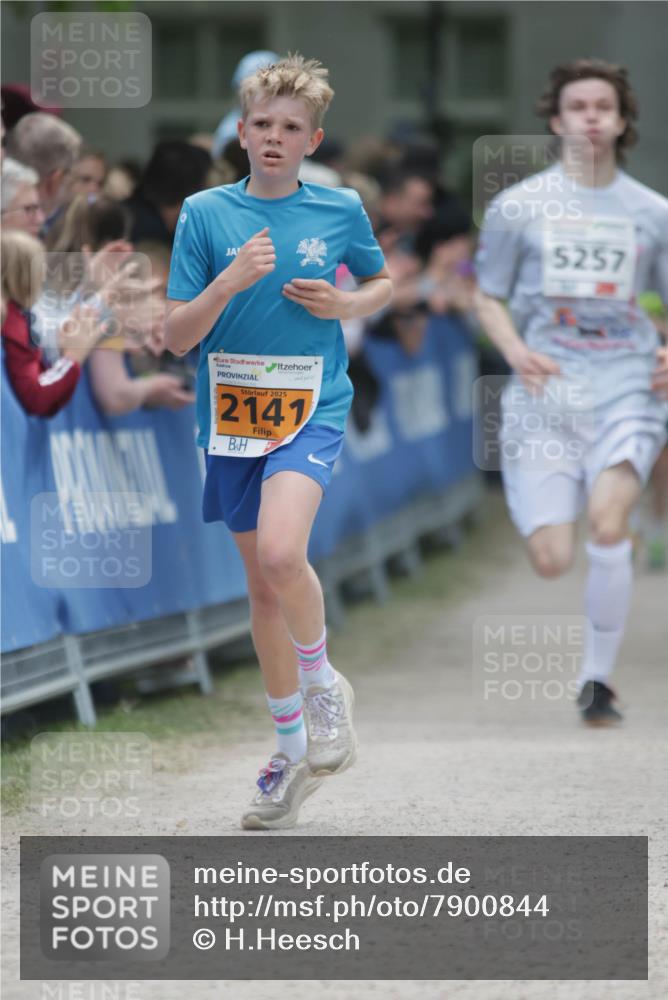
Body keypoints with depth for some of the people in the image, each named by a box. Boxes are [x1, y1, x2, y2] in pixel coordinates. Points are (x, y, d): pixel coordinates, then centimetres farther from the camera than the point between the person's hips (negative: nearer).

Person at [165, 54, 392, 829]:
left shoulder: (340, 210, 0)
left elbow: (383, 283, 18)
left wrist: (344, 304, -4)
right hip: (231, 412, 3)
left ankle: (322, 681, 1)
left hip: (312, 408, -3)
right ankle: (292, 750, 26)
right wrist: (230, 283, -19)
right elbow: (176, 336, -2)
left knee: (280, 553, -27)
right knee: (260, 582, 12)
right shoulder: (205, 213, -1)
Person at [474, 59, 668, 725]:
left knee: (606, 522, -26)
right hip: (545, 395, 0)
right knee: (551, 562, -9)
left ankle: (597, 678, -12)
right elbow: (488, 297, 12)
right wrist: (516, 350, -8)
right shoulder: (517, 207, 6)